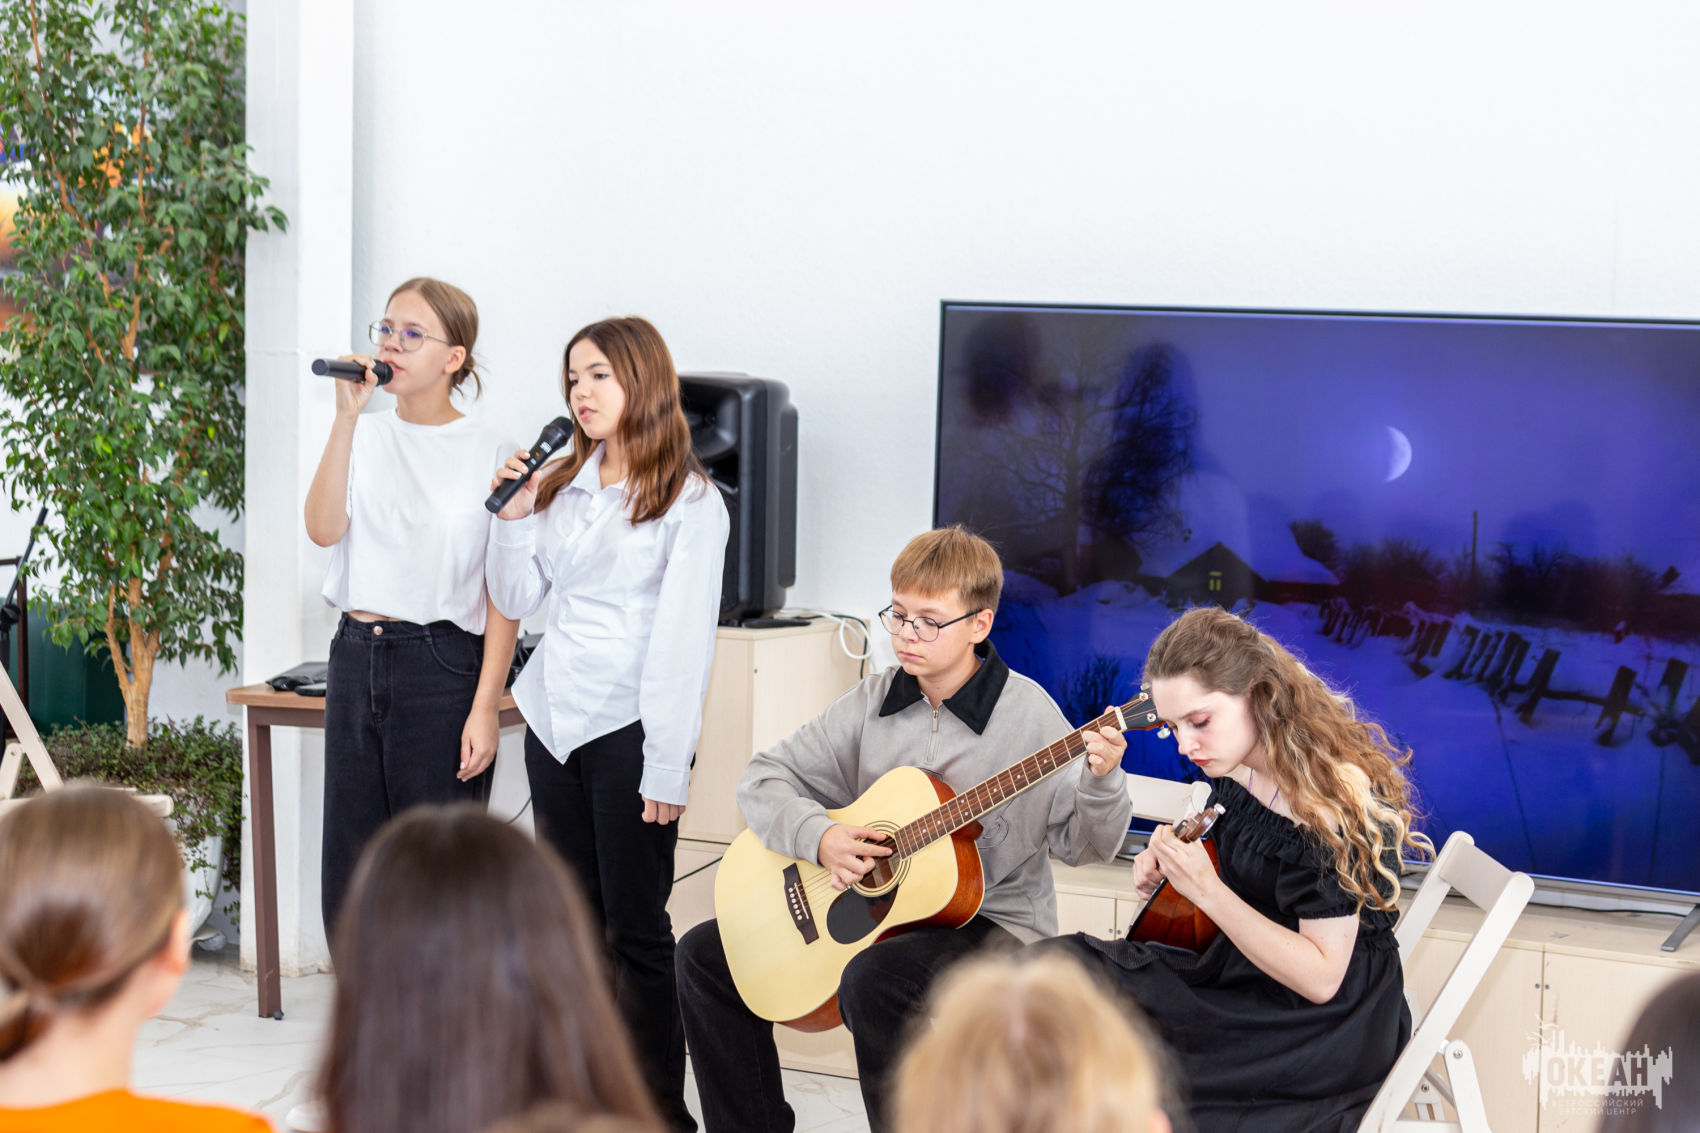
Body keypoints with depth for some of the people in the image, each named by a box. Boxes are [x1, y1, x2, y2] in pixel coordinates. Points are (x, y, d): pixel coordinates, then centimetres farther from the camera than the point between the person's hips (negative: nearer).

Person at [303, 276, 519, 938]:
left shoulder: (489, 454, -2)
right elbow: (323, 529, -7)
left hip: (441, 663, -5)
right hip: (356, 656, 5)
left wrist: (485, 707, -11)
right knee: (349, 876, 8)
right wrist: (347, 417, -12)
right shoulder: (366, 438, 10)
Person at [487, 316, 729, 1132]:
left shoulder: (688, 501, -7)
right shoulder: (559, 485, 12)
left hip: (627, 729, -6)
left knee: (636, 928, -2)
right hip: (552, 721, 6)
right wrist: (514, 516, 0)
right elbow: (514, 602, 16)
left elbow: (685, 637, -11)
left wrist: (668, 766, -15)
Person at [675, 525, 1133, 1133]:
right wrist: (817, 836, -15)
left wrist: (1101, 782, -30)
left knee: (873, 979, -37)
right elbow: (763, 779, 3)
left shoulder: (1027, 712, -10)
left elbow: (1082, 844, -9)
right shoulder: (875, 702, 3)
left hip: (992, 923, -6)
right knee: (707, 953, 2)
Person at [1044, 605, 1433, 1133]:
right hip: (1244, 968, 8)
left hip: (1330, 1025, -8)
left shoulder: (1338, 797, -24)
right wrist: (1166, 852, -1)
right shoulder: (1238, 766, -1)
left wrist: (1208, 891, -29)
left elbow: (1321, 979, -23)